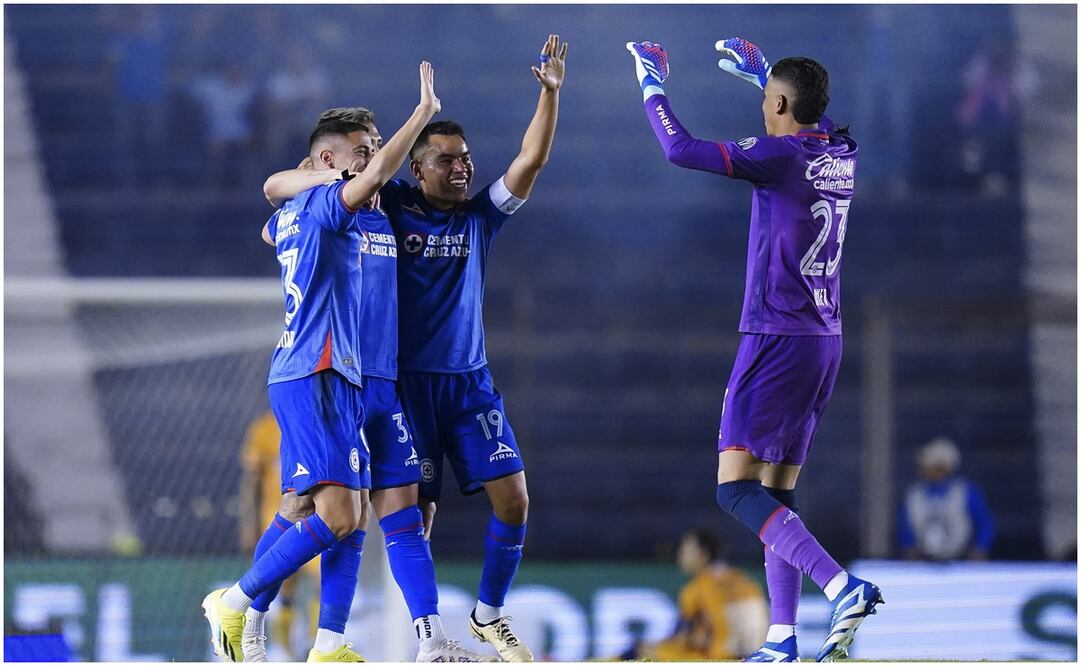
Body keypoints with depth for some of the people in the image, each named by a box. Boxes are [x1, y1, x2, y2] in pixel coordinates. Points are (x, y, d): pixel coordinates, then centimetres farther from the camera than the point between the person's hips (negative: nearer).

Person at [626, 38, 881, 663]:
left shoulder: (779, 155, -14)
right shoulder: (842, 155, 9)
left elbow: (681, 150, -16)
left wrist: (652, 86, -1)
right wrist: (760, 72, 42)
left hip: (778, 338, -8)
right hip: (826, 341, 8)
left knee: (736, 486, -10)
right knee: (779, 492, 11)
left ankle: (844, 586, -26)